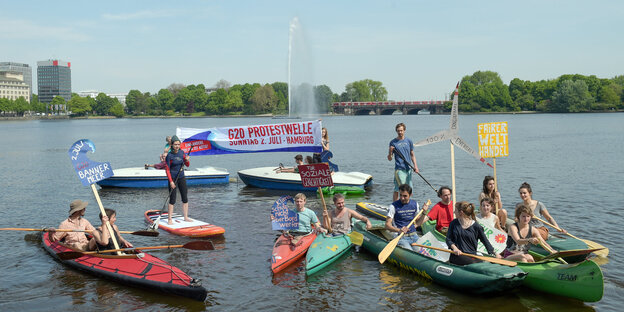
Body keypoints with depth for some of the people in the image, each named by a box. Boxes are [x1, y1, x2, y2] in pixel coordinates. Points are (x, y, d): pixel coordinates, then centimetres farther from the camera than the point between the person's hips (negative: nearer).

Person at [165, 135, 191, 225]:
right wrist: (171, 181, -18)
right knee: (172, 199, -5)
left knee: (185, 198, 8)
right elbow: (167, 170, -12)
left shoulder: (182, 152, 2)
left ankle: (186, 217, 19)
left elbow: (187, 165, 10)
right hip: (173, 178, -5)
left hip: (181, 177, 5)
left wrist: (187, 160, -12)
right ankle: (169, 219, 4)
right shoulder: (169, 155, -12)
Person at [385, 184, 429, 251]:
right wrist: (399, 230, -25)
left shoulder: (415, 204, 9)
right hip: (401, 237, -5)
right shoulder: (394, 206, -6)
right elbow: (387, 225, -9)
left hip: (414, 236, 5)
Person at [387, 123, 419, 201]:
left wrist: (415, 165, 5)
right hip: (399, 169, -5)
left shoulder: (409, 141, 10)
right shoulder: (393, 142, -2)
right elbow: (389, 159, 0)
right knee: (397, 190, -9)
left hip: (408, 169, 5)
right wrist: (390, 152, -21)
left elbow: (412, 155, 17)